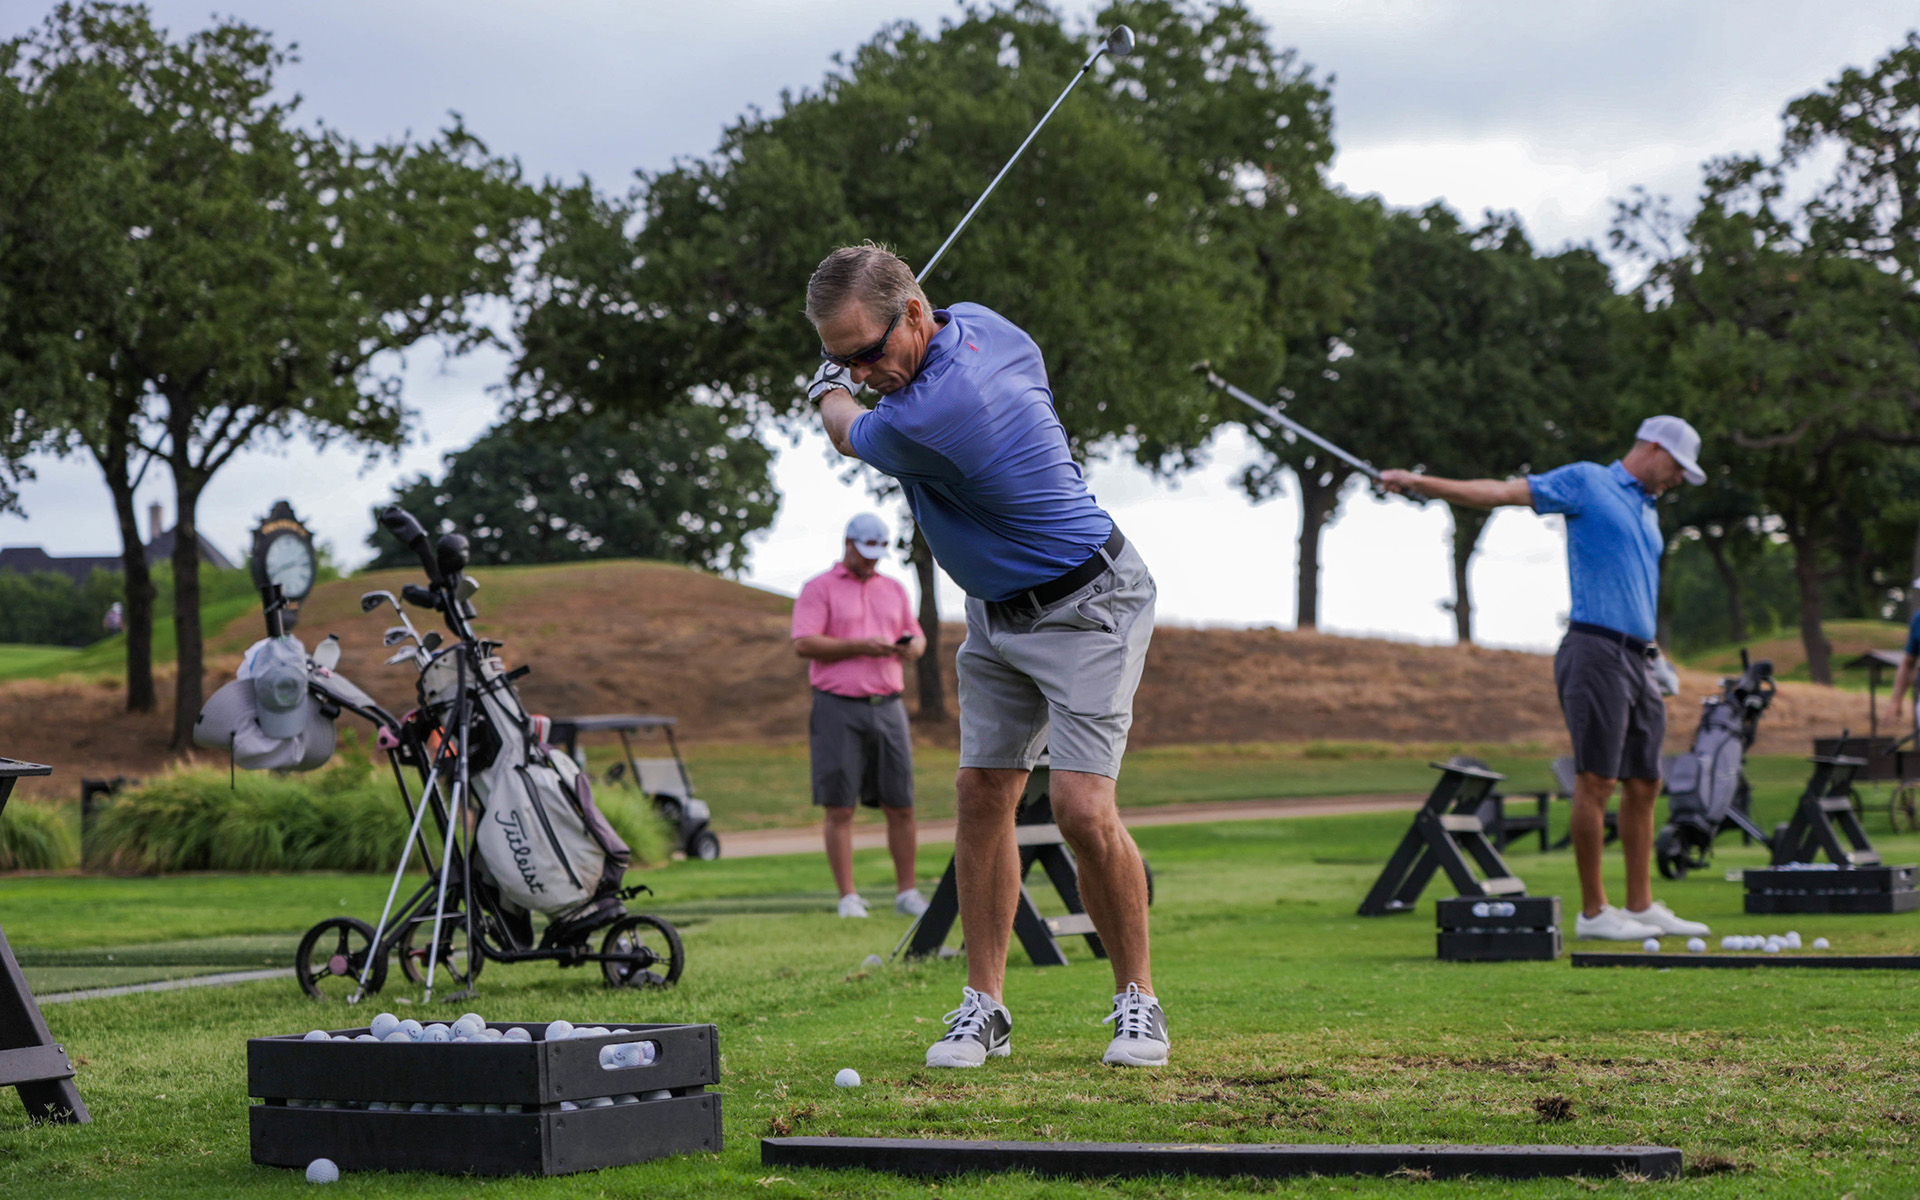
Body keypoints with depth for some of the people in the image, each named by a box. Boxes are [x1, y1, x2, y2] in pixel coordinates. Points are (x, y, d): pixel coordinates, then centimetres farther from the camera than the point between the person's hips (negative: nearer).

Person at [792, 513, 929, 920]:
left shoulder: (894, 589, 18)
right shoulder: (819, 589, 2)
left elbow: (916, 634, 23)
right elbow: (803, 644, -8)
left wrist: (913, 646, -2)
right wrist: (859, 647, -15)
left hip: (888, 706, 4)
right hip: (838, 708, -4)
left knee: (900, 806, 2)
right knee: (840, 809, -4)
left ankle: (907, 893, 9)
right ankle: (848, 897, 0)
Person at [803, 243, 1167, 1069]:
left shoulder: (926, 419, -31)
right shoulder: (980, 323, -5)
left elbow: (851, 435, -7)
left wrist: (828, 393, 16)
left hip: (1084, 609, -10)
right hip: (997, 612, 10)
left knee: (1082, 807, -16)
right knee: (982, 794, 3)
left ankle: (1137, 1001, 1)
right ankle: (984, 1006, 7)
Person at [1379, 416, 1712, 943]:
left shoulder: (1648, 511, 24)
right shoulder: (1585, 481, 0)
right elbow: (1502, 492, -6)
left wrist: (1653, 649, 20)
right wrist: (1421, 483, -14)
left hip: (1638, 660, 8)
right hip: (1596, 650, -8)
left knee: (1643, 785, 8)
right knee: (1597, 781, -8)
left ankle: (1642, 906, 15)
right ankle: (1593, 911, -4)